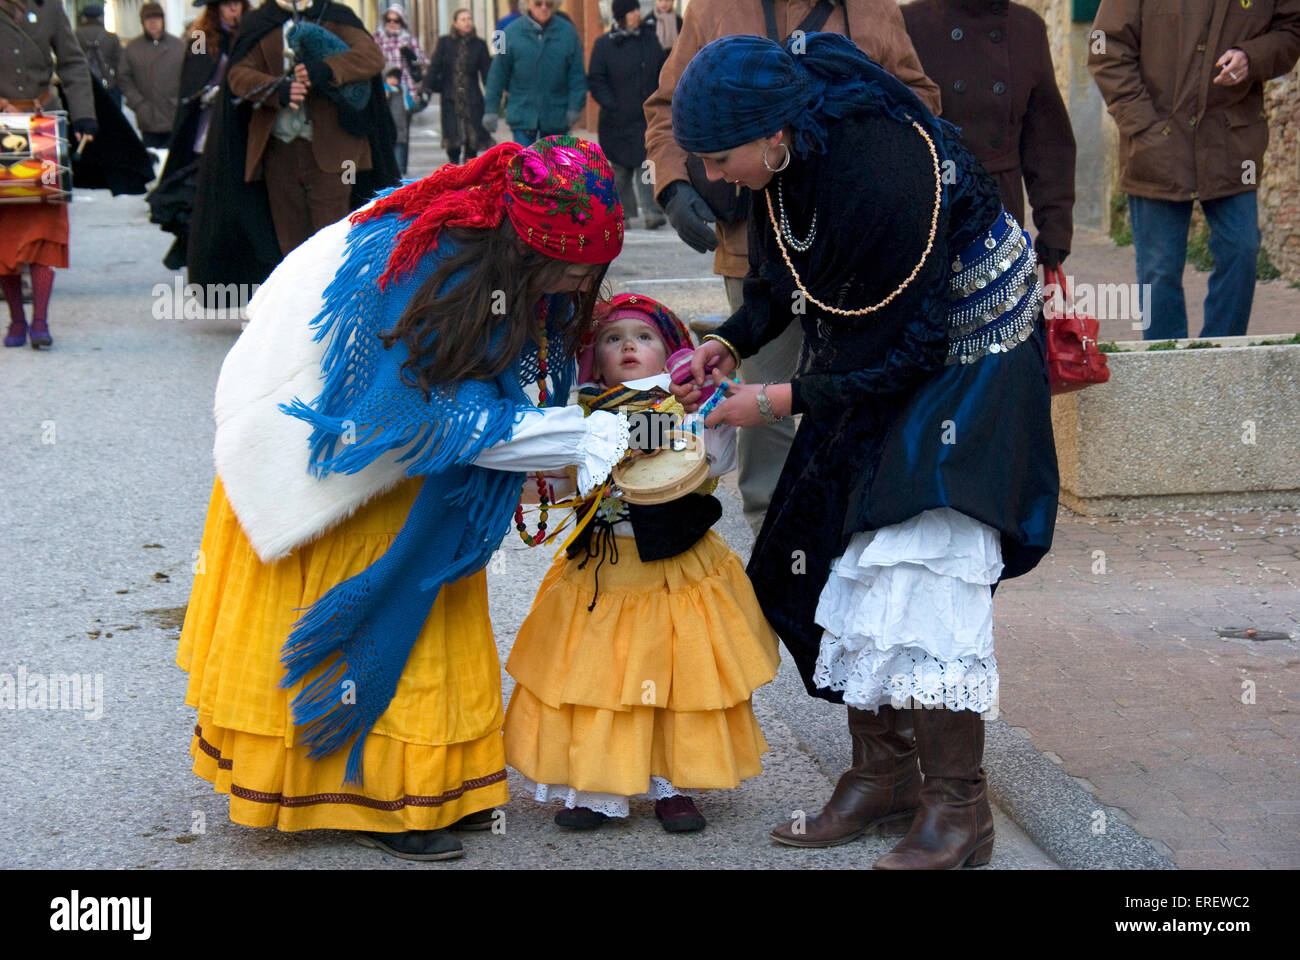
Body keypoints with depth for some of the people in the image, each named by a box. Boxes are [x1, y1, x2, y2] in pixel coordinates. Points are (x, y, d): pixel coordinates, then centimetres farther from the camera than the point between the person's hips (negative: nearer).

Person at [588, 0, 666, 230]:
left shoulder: (649, 37, 8)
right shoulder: (604, 44, -3)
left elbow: (661, 71, 17)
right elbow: (595, 80, -2)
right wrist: (611, 105, -13)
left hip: (648, 116, 2)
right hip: (619, 120, -2)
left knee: (647, 164, -10)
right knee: (621, 167, 7)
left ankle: (652, 212, -13)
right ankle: (624, 213, 21)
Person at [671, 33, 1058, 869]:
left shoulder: (883, 175, -32)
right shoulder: (791, 163, -8)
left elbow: (908, 346, -25)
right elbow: (784, 282, 10)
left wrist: (783, 401, -21)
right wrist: (729, 346, -7)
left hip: (963, 355, -8)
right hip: (873, 369, 8)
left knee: (925, 562, -17)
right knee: (853, 564, 5)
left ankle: (958, 809, -10)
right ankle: (881, 778, 14)